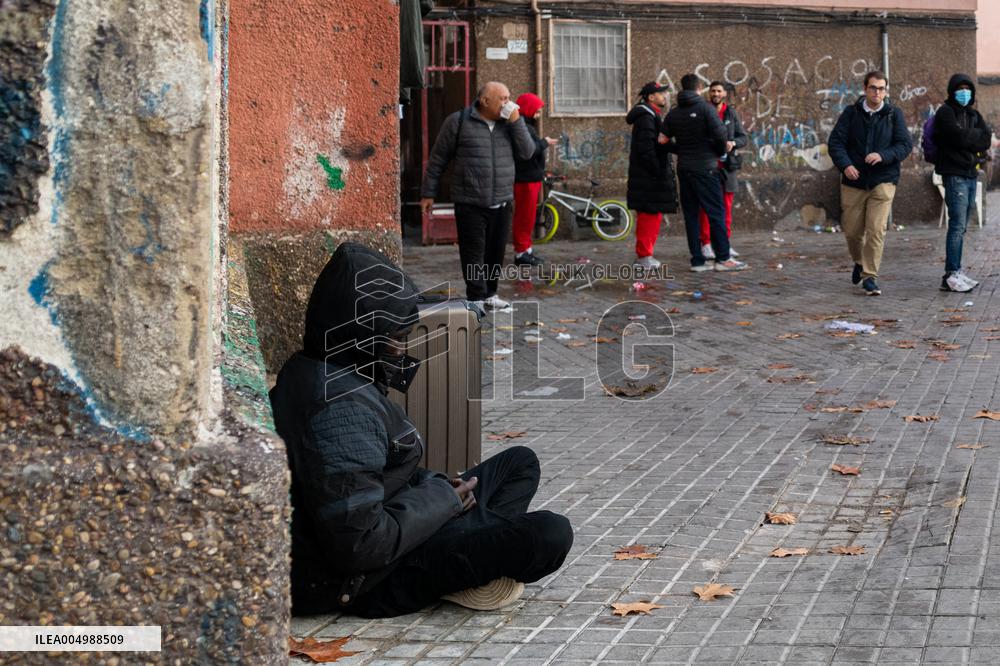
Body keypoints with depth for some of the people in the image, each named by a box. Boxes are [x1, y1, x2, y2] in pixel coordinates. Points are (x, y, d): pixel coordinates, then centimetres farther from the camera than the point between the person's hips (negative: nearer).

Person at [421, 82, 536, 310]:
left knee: (496, 252, 9)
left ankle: (490, 294, 22)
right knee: (474, 253, -4)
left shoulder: (509, 124, 10)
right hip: (470, 205, -4)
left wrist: (515, 121, -9)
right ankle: (477, 299, 0)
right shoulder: (459, 121, -4)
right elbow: (437, 159, 1)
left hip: (502, 204, 4)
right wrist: (428, 194, 1)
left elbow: (527, 152, -1)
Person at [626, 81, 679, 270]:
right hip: (649, 176, -11)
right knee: (650, 214, -9)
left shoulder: (652, 116, 20)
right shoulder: (646, 117, -14)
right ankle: (644, 256, -7)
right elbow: (646, 148, -22)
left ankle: (643, 254, 20)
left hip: (650, 176, 11)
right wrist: (658, 171, -21)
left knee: (651, 215, 14)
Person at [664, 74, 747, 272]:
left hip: (684, 169, 5)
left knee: (690, 215, 7)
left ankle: (697, 260, 6)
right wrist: (720, 152, 0)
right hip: (705, 168, -5)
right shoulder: (705, 108, -9)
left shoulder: (673, 113, 8)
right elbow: (720, 134, -18)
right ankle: (723, 258, -3)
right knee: (716, 213, -1)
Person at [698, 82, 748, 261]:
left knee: (726, 206, 6)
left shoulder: (731, 114, 8)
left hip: (727, 165, 3)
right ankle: (706, 245, -1)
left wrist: (733, 143, -13)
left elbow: (744, 138, 7)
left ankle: (726, 244, 12)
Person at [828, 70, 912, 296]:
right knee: (852, 230, 8)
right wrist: (845, 165, -19)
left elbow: (905, 144, -3)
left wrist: (883, 156, -20)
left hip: (883, 182, -1)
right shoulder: (851, 113, 3)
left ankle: (870, 276, -3)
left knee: (876, 230, -11)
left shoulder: (894, 114, 2)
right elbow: (835, 142, -2)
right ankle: (860, 262, 36)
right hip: (853, 181, 1)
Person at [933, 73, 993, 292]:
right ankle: (951, 275, -14)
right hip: (954, 174, -7)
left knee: (960, 227, 9)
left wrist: (969, 137, -10)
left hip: (971, 174, 7)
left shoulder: (973, 114, 18)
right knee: (957, 225, -13)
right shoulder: (945, 112, -4)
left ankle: (955, 273, 13)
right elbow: (960, 137, -17)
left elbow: (987, 138, 4)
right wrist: (978, 136, 0)